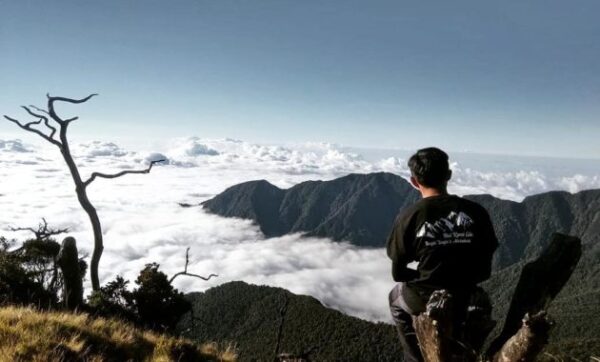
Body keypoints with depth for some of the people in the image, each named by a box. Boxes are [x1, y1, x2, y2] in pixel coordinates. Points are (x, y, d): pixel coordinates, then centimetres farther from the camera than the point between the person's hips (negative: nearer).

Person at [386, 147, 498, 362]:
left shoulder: (409, 217, -15)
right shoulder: (476, 212, -8)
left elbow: (398, 273, -6)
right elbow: (485, 271, 0)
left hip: (424, 303, -3)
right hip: (465, 303, 3)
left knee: (396, 297, 32)